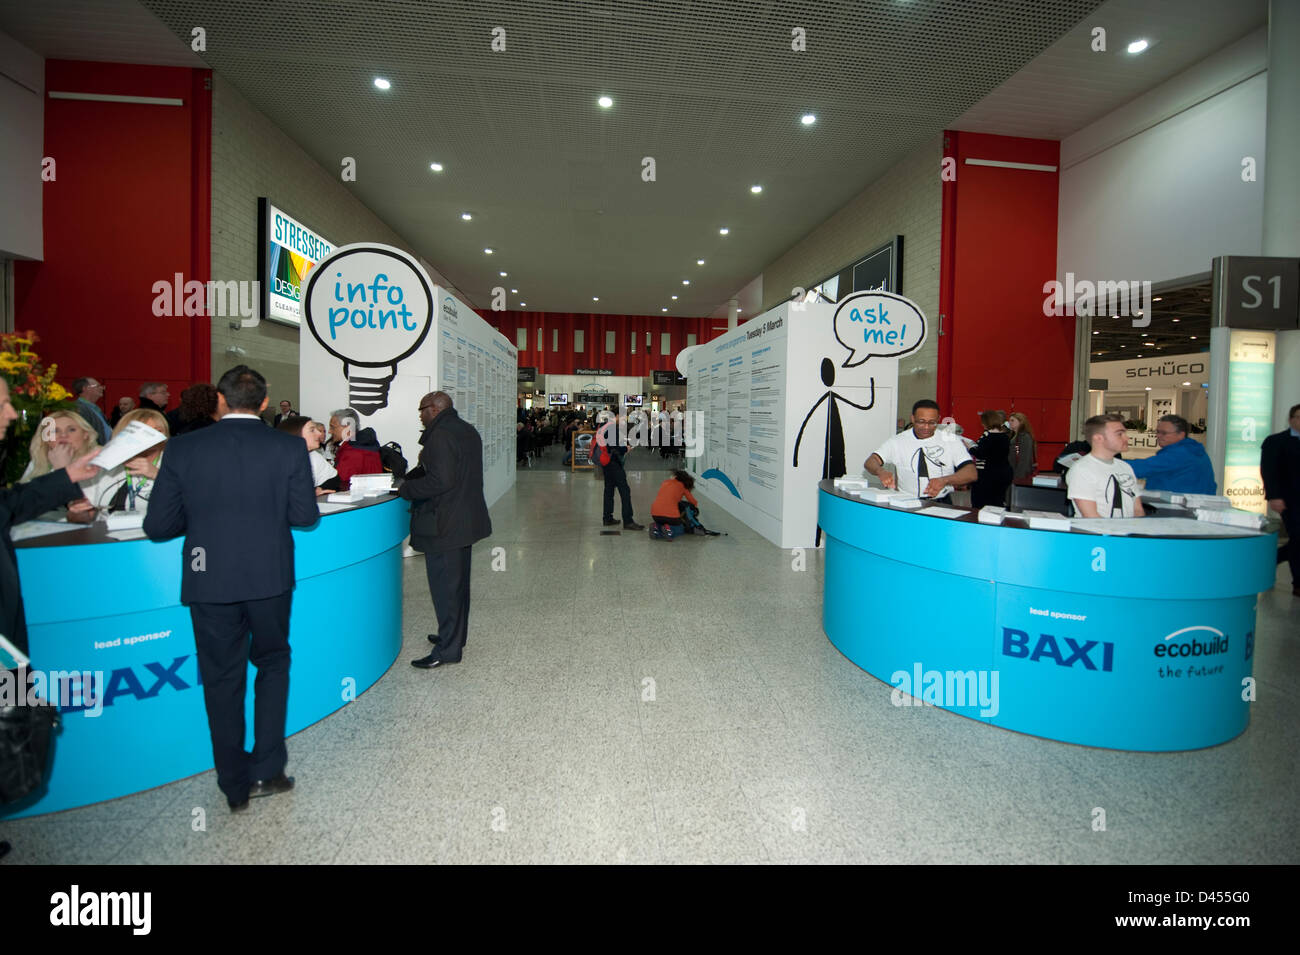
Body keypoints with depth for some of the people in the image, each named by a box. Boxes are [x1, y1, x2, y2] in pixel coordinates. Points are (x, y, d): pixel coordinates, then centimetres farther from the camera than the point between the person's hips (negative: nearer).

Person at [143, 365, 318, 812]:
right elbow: (305, 516, -5)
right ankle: (267, 770, 18)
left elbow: (158, 525, -4)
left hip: (209, 580, 1)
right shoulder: (290, 447, -8)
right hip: (270, 576, 0)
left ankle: (237, 786, 24)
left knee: (222, 680, 13)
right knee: (272, 663, 21)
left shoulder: (183, 449, -5)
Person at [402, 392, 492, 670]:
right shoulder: (467, 430, 12)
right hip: (465, 519, 10)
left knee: (444, 585, -1)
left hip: (443, 526, -10)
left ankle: (448, 649, 7)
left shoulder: (440, 435, -18)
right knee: (458, 582, 20)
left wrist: (406, 489, -12)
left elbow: (440, 481, -25)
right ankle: (455, 636, 34)